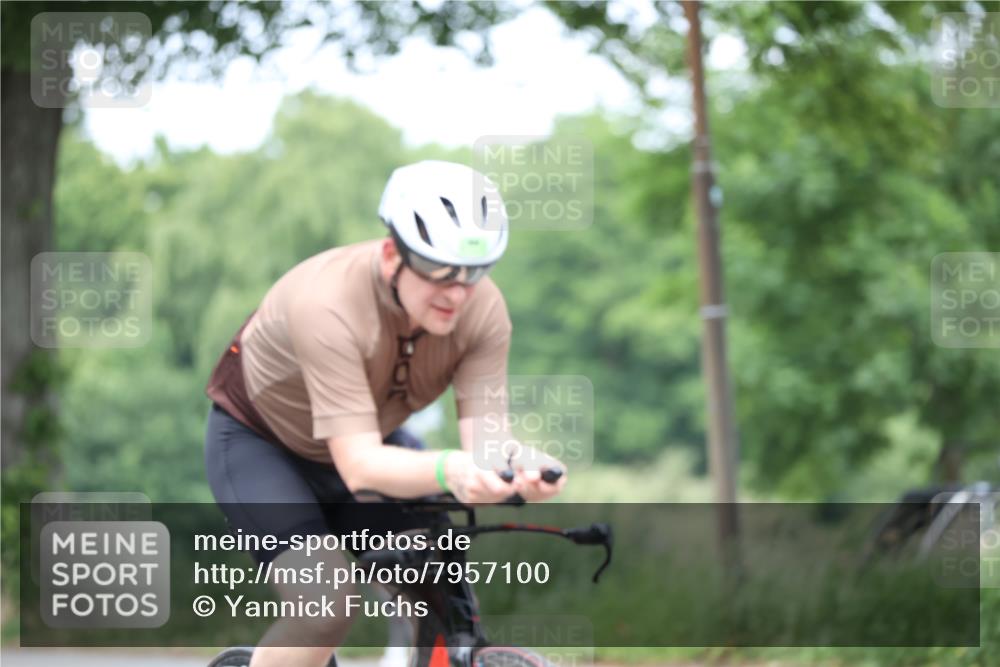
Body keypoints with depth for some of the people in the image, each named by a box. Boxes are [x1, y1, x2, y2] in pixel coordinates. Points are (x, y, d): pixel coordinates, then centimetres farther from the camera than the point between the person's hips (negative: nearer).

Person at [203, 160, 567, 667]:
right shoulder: (329, 304, -37)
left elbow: (484, 430, -27)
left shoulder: (482, 309, -22)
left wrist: (522, 464, -51)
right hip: (259, 443, -5)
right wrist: (448, 471, -61)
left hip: (372, 439, 5)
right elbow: (359, 464, -42)